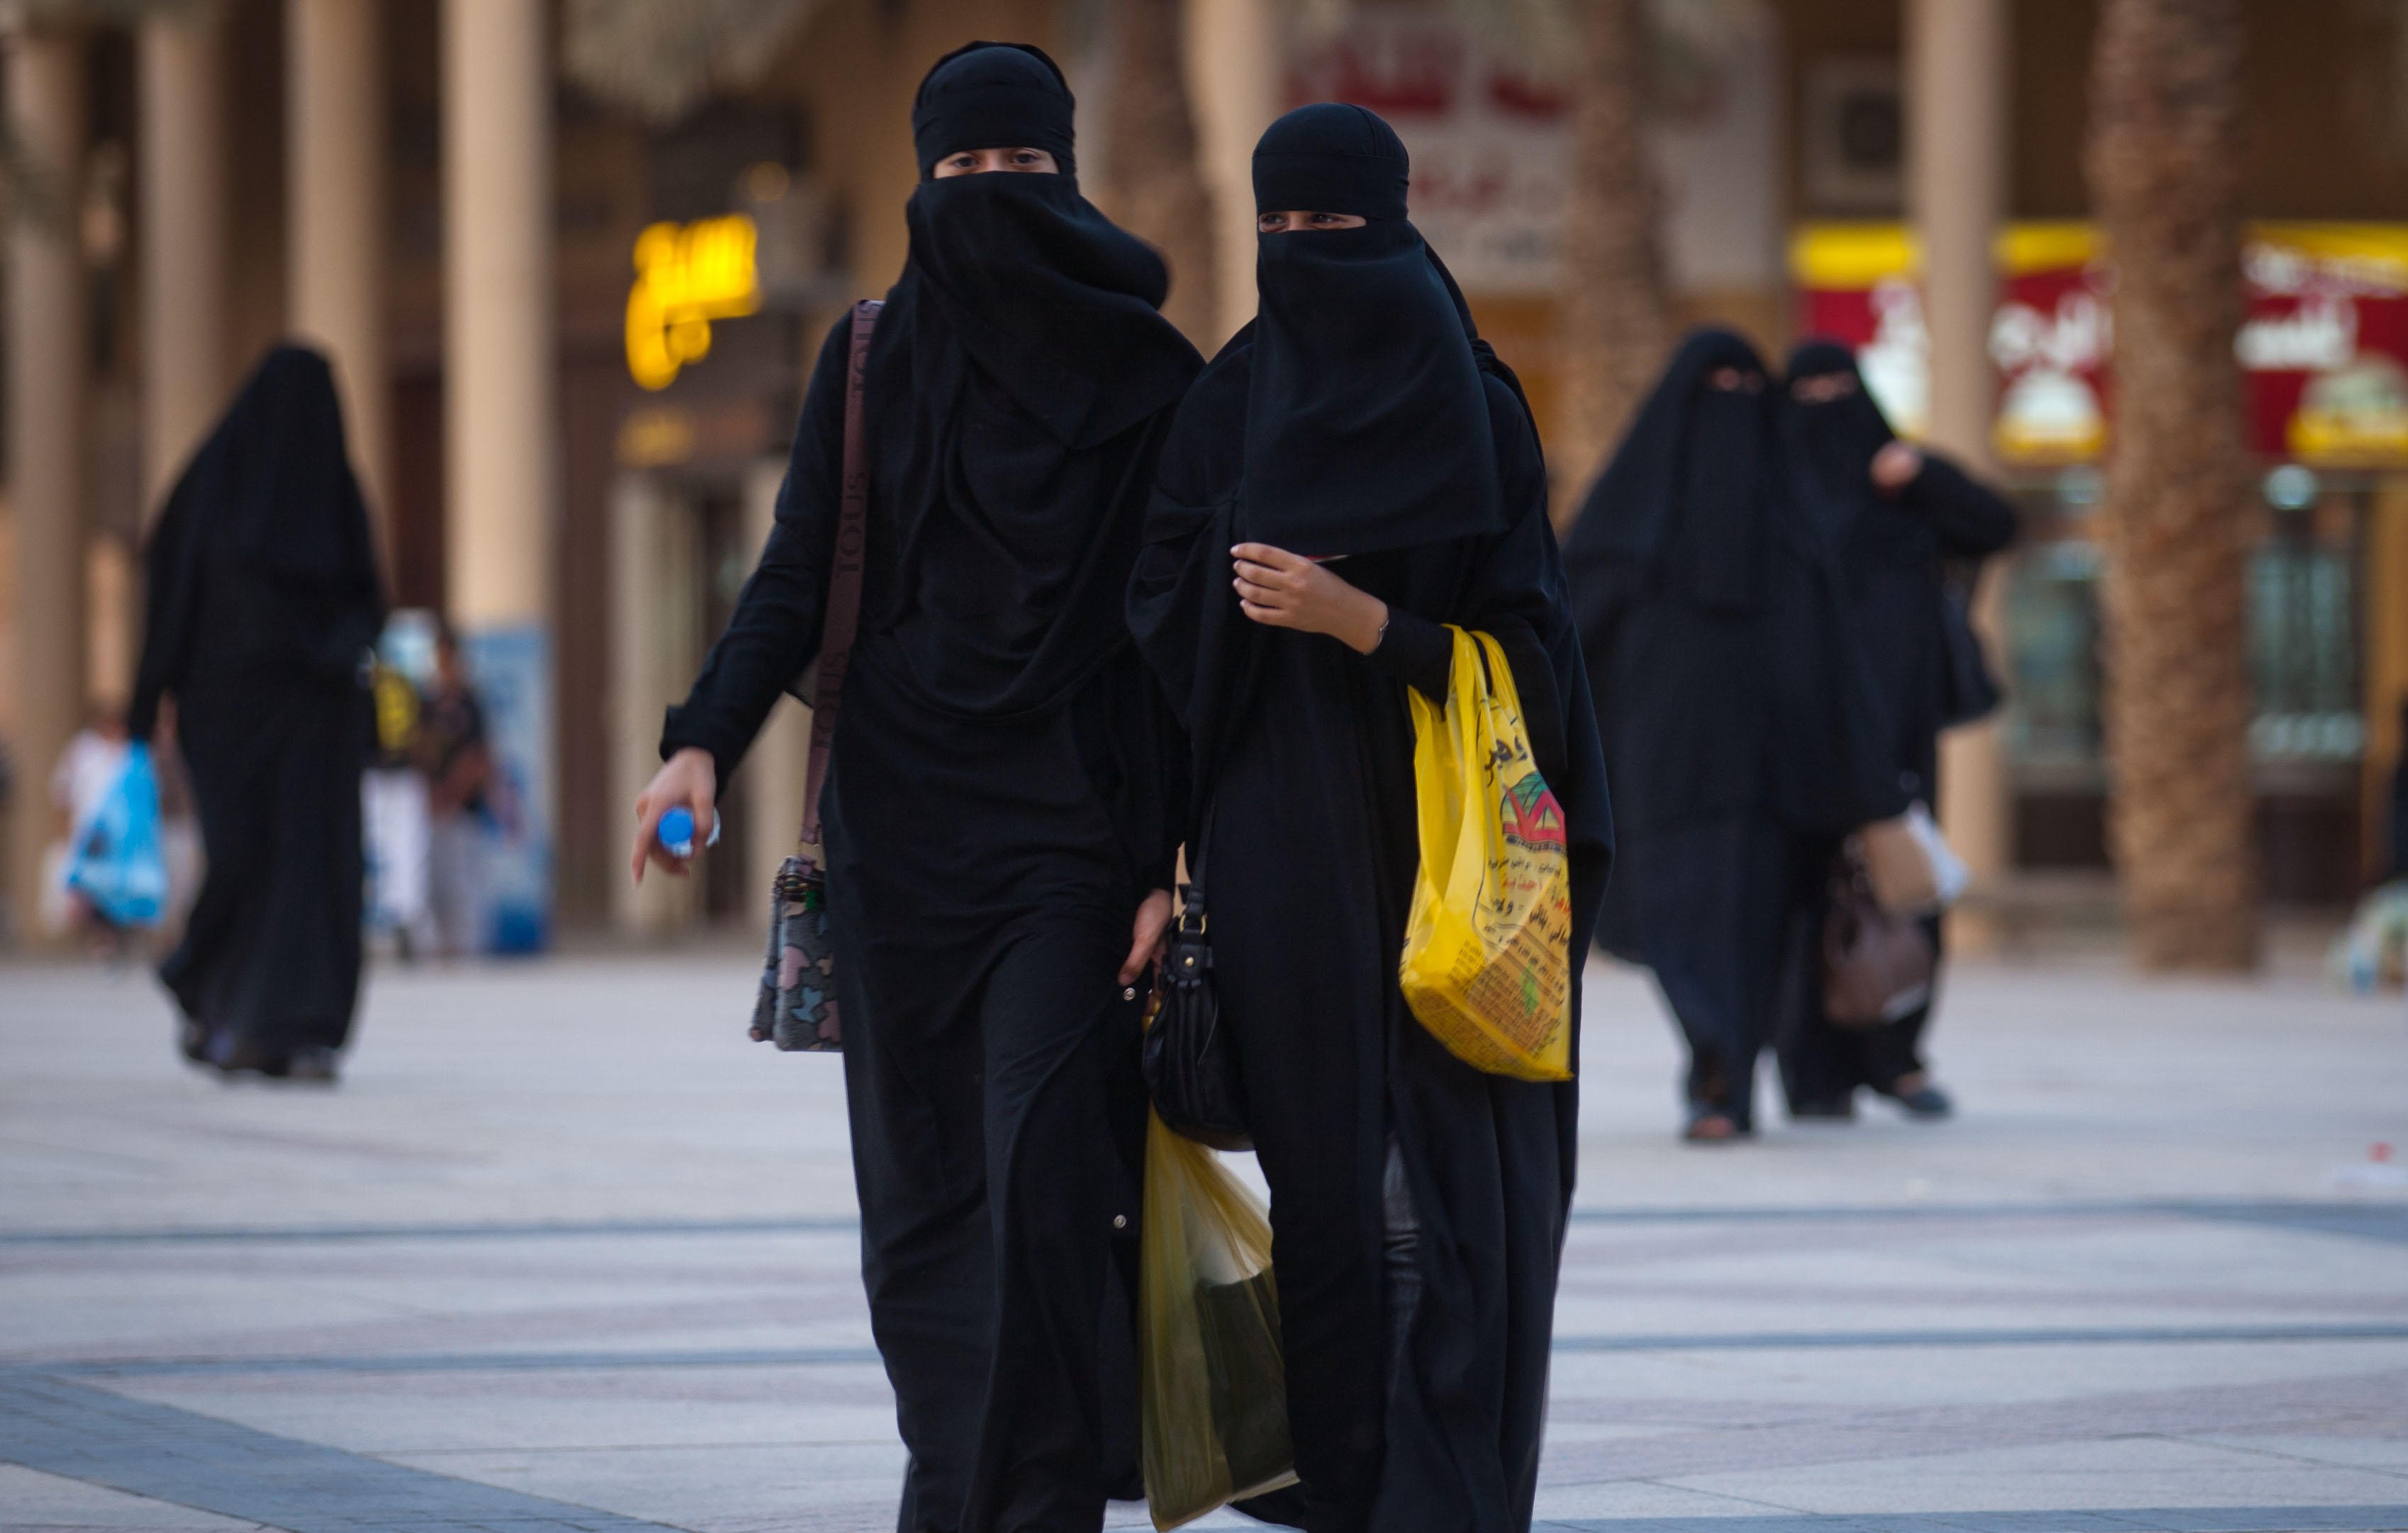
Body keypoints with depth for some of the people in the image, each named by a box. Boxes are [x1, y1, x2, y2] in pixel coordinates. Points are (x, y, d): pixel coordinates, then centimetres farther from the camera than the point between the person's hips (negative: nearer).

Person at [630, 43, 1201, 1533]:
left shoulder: (1151, 377, 1)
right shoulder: (872, 359, 6)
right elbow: (798, 576, 2)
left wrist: (1175, 861, -7)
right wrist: (707, 741, -14)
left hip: (1070, 825, -3)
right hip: (901, 816, 3)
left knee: (1043, 1166, -15)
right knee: (923, 1176, 6)